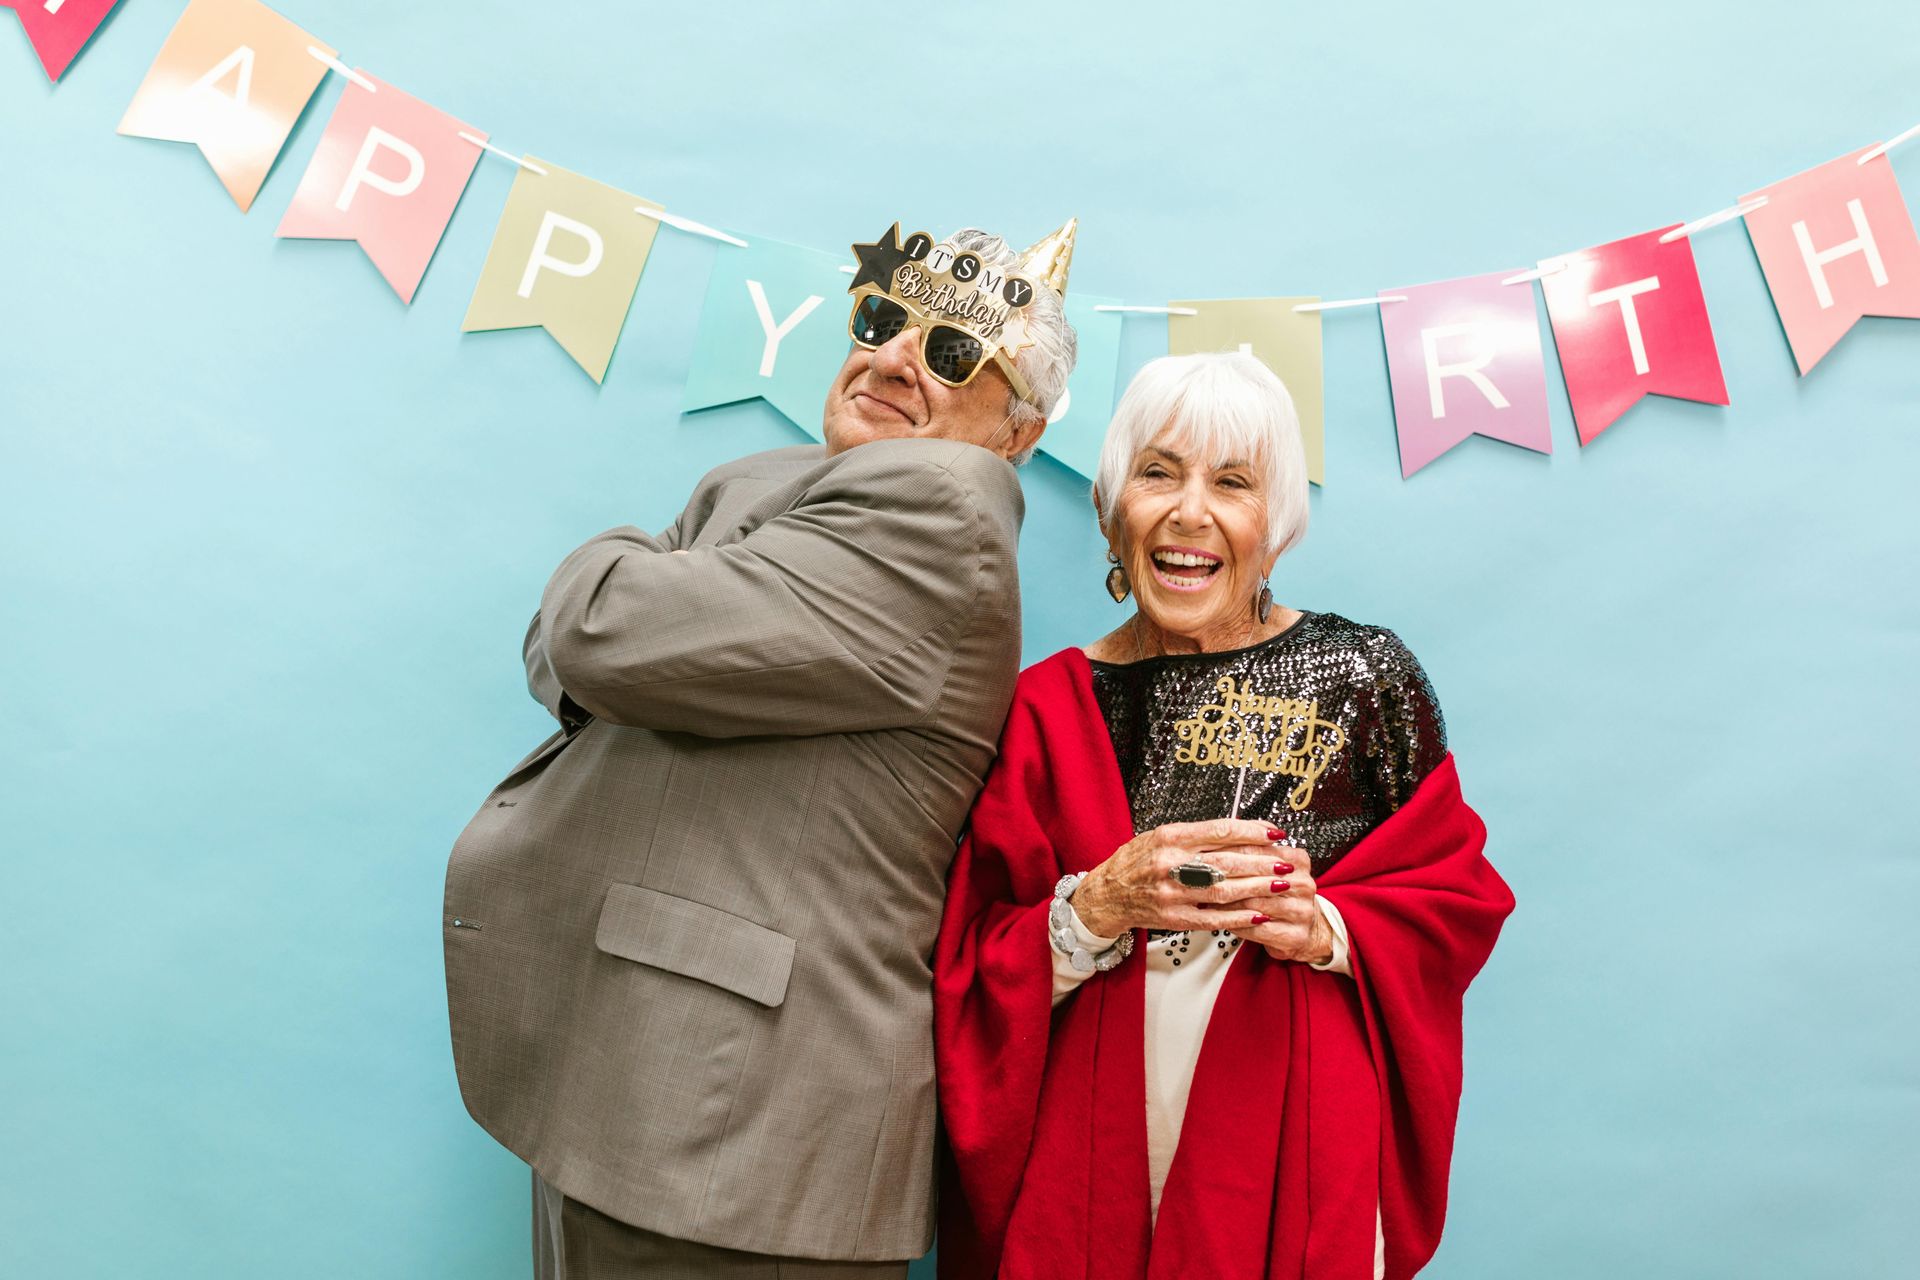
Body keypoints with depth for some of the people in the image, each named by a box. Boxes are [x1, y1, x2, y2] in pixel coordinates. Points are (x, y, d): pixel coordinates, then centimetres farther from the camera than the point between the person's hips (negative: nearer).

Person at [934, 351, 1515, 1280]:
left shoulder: (1364, 675, -3)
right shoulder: (1043, 710, -3)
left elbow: (1452, 900, 2)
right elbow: (967, 976, -4)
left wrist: (1324, 929, -16)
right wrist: (1098, 908, -20)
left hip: (1298, 1147, 0)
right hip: (1084, 1151, 1)